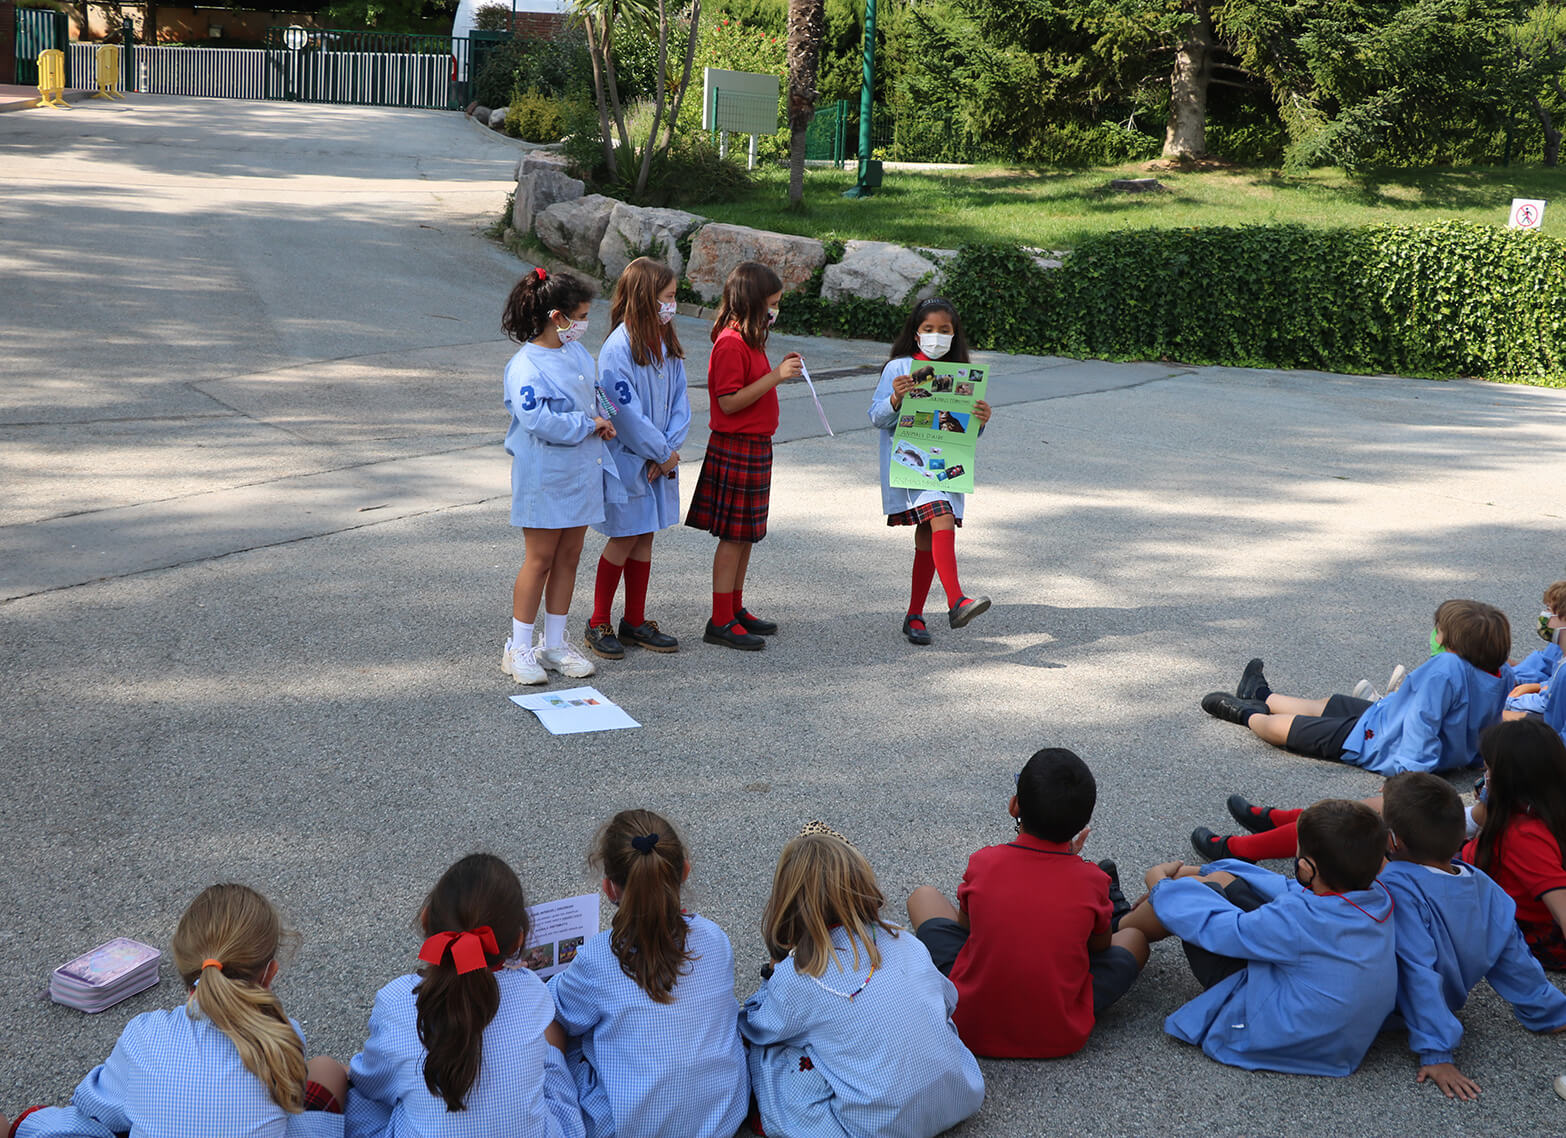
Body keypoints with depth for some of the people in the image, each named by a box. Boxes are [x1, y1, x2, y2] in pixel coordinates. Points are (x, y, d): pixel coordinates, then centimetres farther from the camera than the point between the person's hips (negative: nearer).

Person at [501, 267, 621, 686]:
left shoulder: (578, 352, 9)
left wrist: (602, 423, 1)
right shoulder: (526, 366, -17)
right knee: (539, 560, -1)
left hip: (581, 473, 8)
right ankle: (518, 650, 11)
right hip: (544, 476, -7)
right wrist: (588, 424, -16)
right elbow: (538, 420, -27)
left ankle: (555, 644, 23)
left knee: (568, 558, 12)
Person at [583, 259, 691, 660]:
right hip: (627, 459, -7)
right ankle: (598, 624, 14)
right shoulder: (618, 348, -18)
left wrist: (671, 448, -9)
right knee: (624, 539, 0)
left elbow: (679, 400, 5)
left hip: (660, 458, 7)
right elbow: (627, 413, -19)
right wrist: (663, 452, -12)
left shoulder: (667, 344, 6)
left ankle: (635, 622, 22)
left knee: (644, 537, 12)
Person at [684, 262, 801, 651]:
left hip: (755, 447, 10)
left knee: (746, 534, 15)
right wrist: (775, 376, -23)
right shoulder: (731, 342, -17)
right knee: (734, 535, -5)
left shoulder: (748, 340, 16)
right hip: (737, 448, -10)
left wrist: (781, 370, 6)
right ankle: (721, 622, 0)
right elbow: (729, 401, -22)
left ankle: (735, 608, 25)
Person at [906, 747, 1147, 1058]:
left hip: (971, 1029, 0)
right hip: (1061, 1038, 0)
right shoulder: (1092, 881, -12)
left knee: (923, 896, 21)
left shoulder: (984, 862, -13)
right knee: (1135, 937, 20)